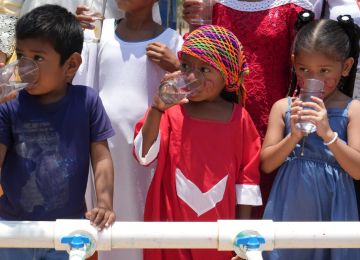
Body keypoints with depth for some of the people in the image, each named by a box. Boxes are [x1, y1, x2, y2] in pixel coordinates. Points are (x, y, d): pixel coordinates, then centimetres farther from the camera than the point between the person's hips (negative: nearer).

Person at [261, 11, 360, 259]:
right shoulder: (283, 107, 0)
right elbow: (266, 164, -1)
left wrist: (328, 134, -22)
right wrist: (293, 136, -17)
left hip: (330, 209, -1)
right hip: (289, 206, 1)